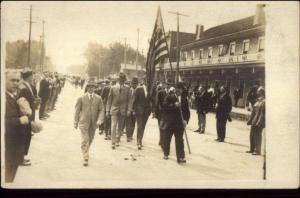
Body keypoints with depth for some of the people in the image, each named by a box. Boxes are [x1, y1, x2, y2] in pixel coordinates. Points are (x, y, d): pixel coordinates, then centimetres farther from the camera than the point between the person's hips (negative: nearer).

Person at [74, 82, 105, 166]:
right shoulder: (81, 98, -1)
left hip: (93, 123, 3)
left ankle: (85, 151, 40)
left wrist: (100, 120, -13)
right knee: (85, 140, -8)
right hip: (84, 122, -3)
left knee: (90, 140, 16)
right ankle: (85, 158, -5)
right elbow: (77, 110, 2)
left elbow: (101, 110, 3)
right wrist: (76, 123, 1)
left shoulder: (98, 98, 3)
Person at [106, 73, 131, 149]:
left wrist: (128, 109, -6)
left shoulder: (127, 88, 3)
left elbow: (129, 100, 2)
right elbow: (109, 100, 4)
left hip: (123, 110, 1)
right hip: (114, 109, -1)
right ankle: (113, 143, -6)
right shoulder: (113, 88, 2)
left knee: (120, 127, 10)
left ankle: (117, 141, 25)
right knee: (113, 126, -8)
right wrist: (107, 110, 2)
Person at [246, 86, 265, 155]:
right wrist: (250, 120, 16)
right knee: (252, 135, 12)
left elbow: (263, 113, -17)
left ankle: (257, 151, 4)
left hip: (259, 123, -9)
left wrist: (259, 122, -21)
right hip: (254, 122, 9)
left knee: (257, 136, -4)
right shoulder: (258, 100, 15)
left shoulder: (264, 101, -12)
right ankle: (252, 149, 23)